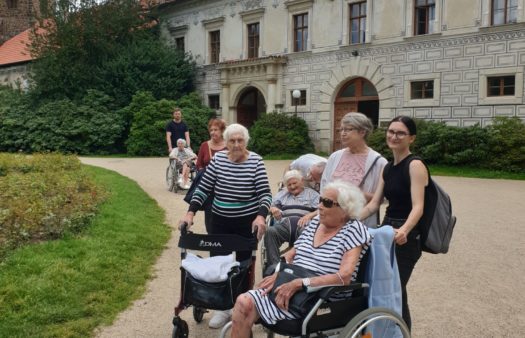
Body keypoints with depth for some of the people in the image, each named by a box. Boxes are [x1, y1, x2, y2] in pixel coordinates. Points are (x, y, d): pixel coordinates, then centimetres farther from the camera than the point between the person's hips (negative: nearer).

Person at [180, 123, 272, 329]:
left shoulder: (255, 161, -10)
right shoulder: (218, 159, -3)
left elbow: (265, 194, -14)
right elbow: (203, 188, 0)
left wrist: (261, 216, -30)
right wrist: (190, 213, -10)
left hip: (247, 222, -3)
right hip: (220, 221, 3)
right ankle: (223, 307, 20)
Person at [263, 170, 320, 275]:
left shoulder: (312, 193, 24)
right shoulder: (282, 194, 35)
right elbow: (271, 206, 24)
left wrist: (309, 215, -11)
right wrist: (273, 209, -1)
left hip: (303, 224, -2)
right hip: (284, 223, 2)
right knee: (270, 231, -33)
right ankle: (273, 265, -36)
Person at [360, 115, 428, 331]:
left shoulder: (415, 166, -14)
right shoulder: (388, 168, 11)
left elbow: (418, 207, -25)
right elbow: (374, 203, 10)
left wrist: (404, 231, -42)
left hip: (405, 238, -8)